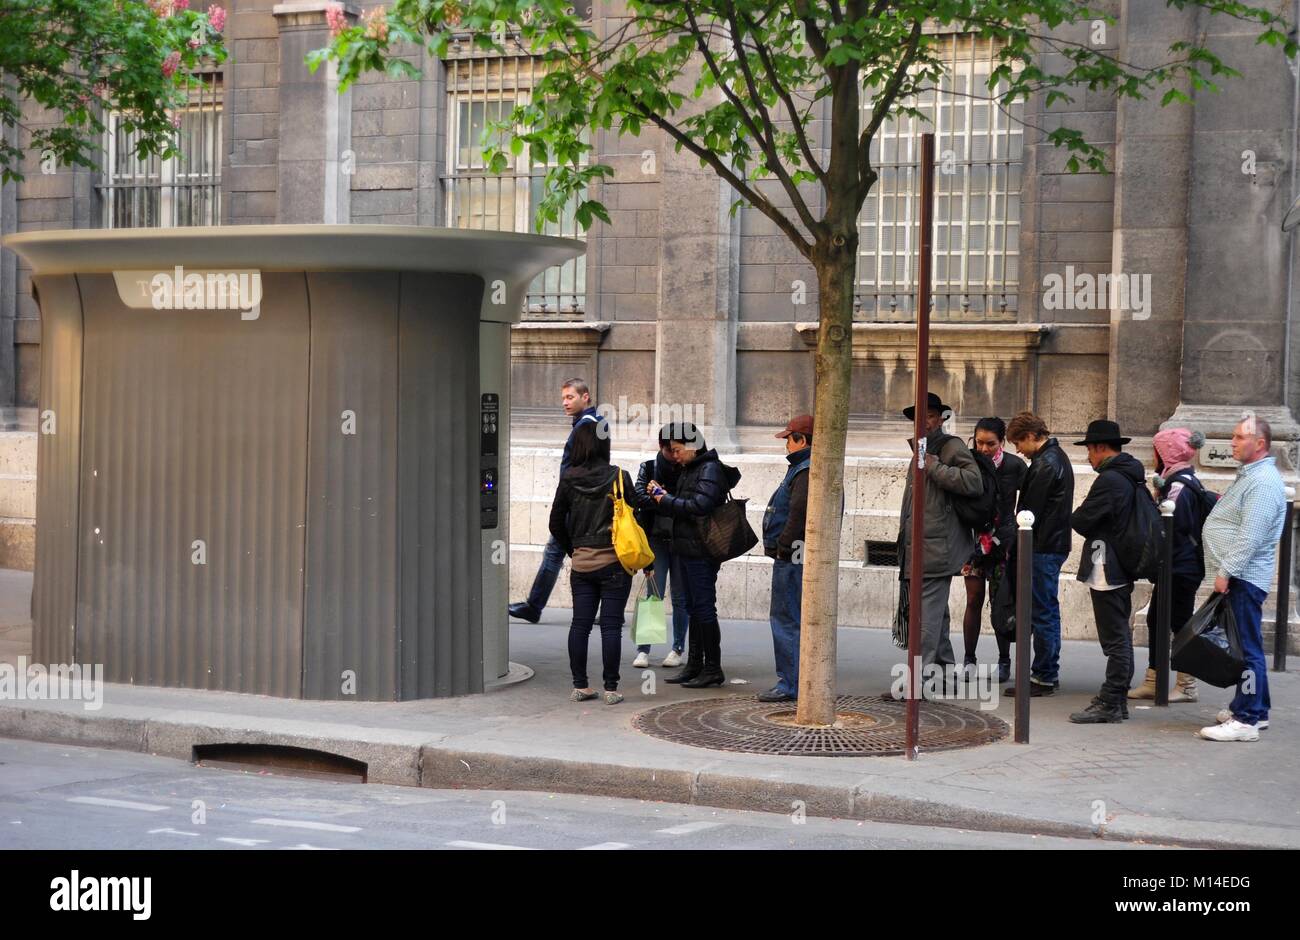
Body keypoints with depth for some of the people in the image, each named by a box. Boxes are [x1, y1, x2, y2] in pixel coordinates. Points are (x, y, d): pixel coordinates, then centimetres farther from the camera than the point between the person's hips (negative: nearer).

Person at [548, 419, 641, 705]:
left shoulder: (569, 479, 0)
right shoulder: (619, 477, -7)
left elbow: (556, 523, 5)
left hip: (581, 562, 3)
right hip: (614, 562, -3)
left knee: (580, 623, 8)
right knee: (611, 625, 0)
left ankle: (580, 685, 11)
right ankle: (611, 689, 2)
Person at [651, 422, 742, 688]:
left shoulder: (711, 470, -12)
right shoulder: (688, 470, 17)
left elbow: (699, 506, -23)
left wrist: (666, 500, -13)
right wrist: (662, 496, 2)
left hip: (702, 551, -10)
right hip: (687, 549, 10)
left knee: (704, 608, -6)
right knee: (694, 607, 13)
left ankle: (713, 669, -1)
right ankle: (694, 666, 20)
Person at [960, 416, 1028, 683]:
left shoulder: (1014, 465, -5)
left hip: (1003, 540, -1)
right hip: (974, 539, 1)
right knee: (973, 601, 3)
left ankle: (1004, 661, 11)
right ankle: (969, 659, 10)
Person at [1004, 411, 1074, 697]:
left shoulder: (1045, 464, -17)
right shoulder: (1058, 457, 15)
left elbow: (1030, 511, -17)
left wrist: (1014, 546, -9)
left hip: (1043, 547, -10)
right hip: (1055, 544, 10)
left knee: (1042, 612, -5)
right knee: (1048, 610, 14)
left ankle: (1043, 677, -1)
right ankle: (1049, 674, 20)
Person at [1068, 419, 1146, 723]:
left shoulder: (1109, 480, -18)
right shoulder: (1134, 479, 12)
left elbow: (1080, 521, -17)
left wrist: (1074, 517, 4)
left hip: (1107, 570, -10)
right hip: (1125, 568, 10)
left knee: (1114, 639, -8)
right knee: (1121, 637, 15)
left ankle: (1109, 704, -6)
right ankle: (1118, 699, 21)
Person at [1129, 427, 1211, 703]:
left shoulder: (1179, 487, -18)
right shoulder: (1182, 482, 13)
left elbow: (1174, 527, -22)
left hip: (1180, 568, -10)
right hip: (1171, 566, 10)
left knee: (1179, 622, -1)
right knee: (1155, 620, 13)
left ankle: (1187, 687, 8)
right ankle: (1152, 682, 19)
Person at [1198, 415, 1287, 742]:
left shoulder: (1264, 482, -15)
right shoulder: (1247, 476, 19)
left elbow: (1250, 537, -22)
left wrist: (1226, 572, -21)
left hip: (1244, 577, -10)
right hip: (1235, 575, 10)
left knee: (1246, 647, -9)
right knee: (1243, 645, 15)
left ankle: (1247, 720, -8)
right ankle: (1254, 708, 24)